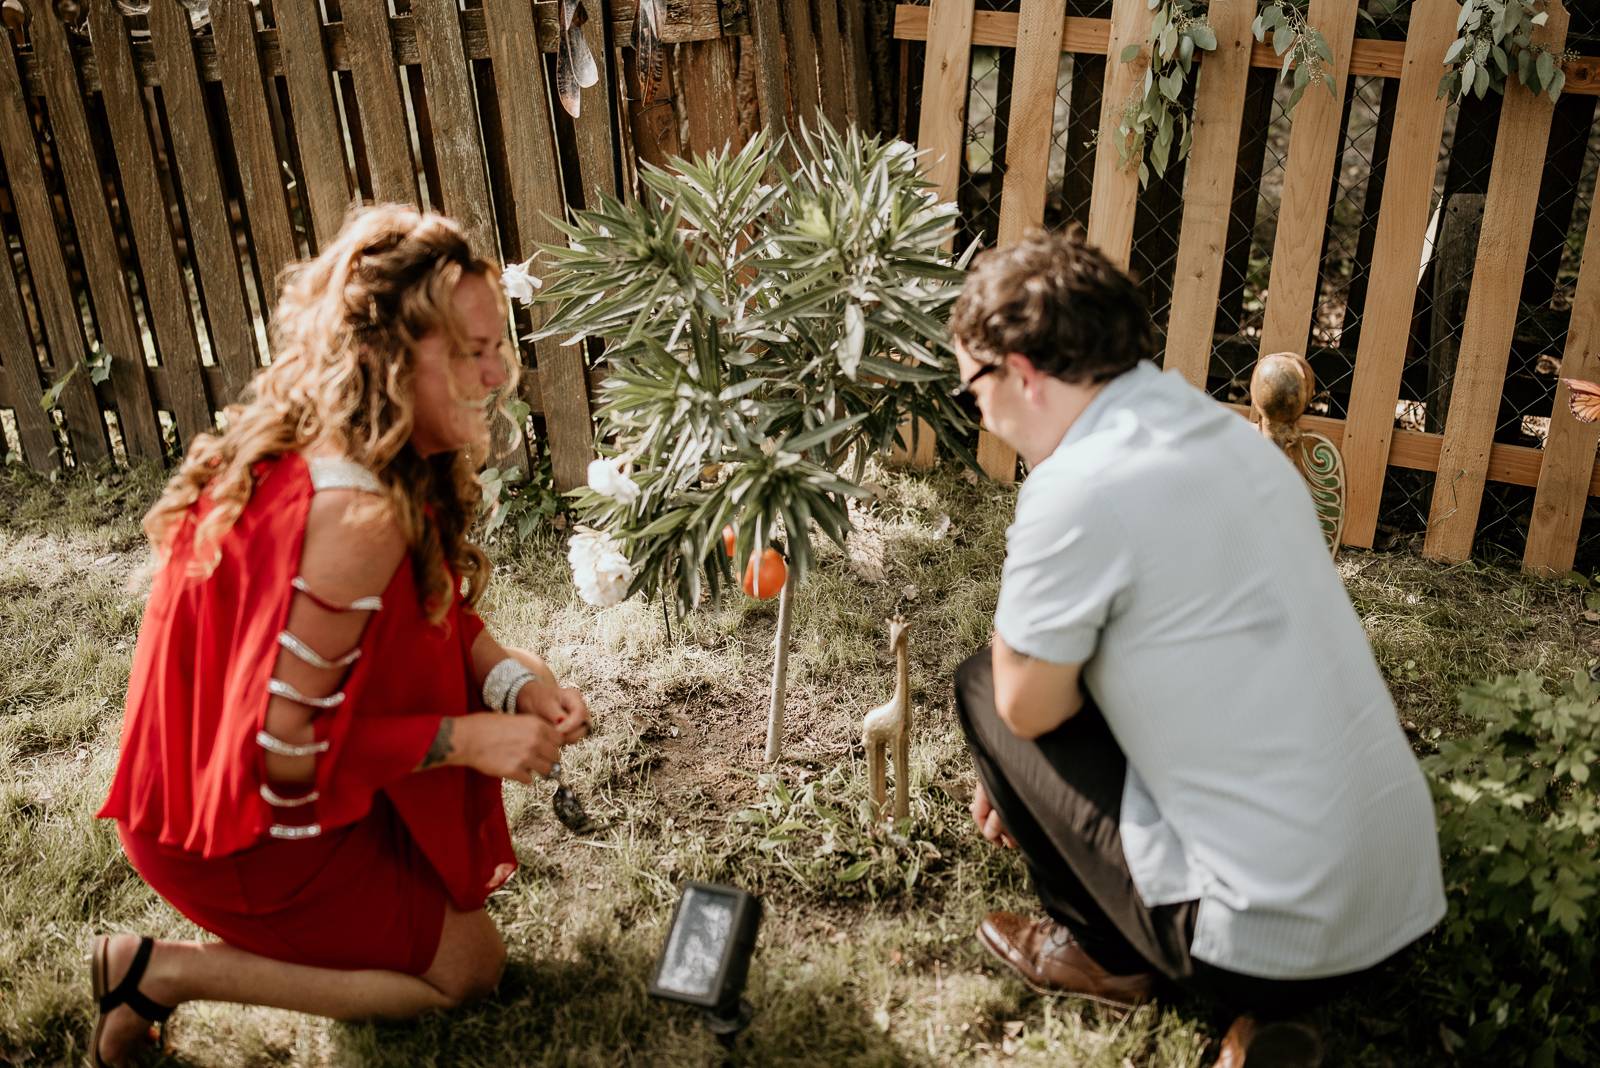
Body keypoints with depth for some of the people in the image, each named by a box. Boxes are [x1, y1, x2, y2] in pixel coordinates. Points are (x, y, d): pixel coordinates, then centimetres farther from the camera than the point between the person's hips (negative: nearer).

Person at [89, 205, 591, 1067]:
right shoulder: (356, 512, -34)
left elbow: (444, 618, 5)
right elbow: (284, 747, -28)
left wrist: (513, 678, -14)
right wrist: (465, 738, -22)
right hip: (241, 825, -8)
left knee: (504, 682, 8)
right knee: (469, 967, 5)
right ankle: (165, 972, 4)